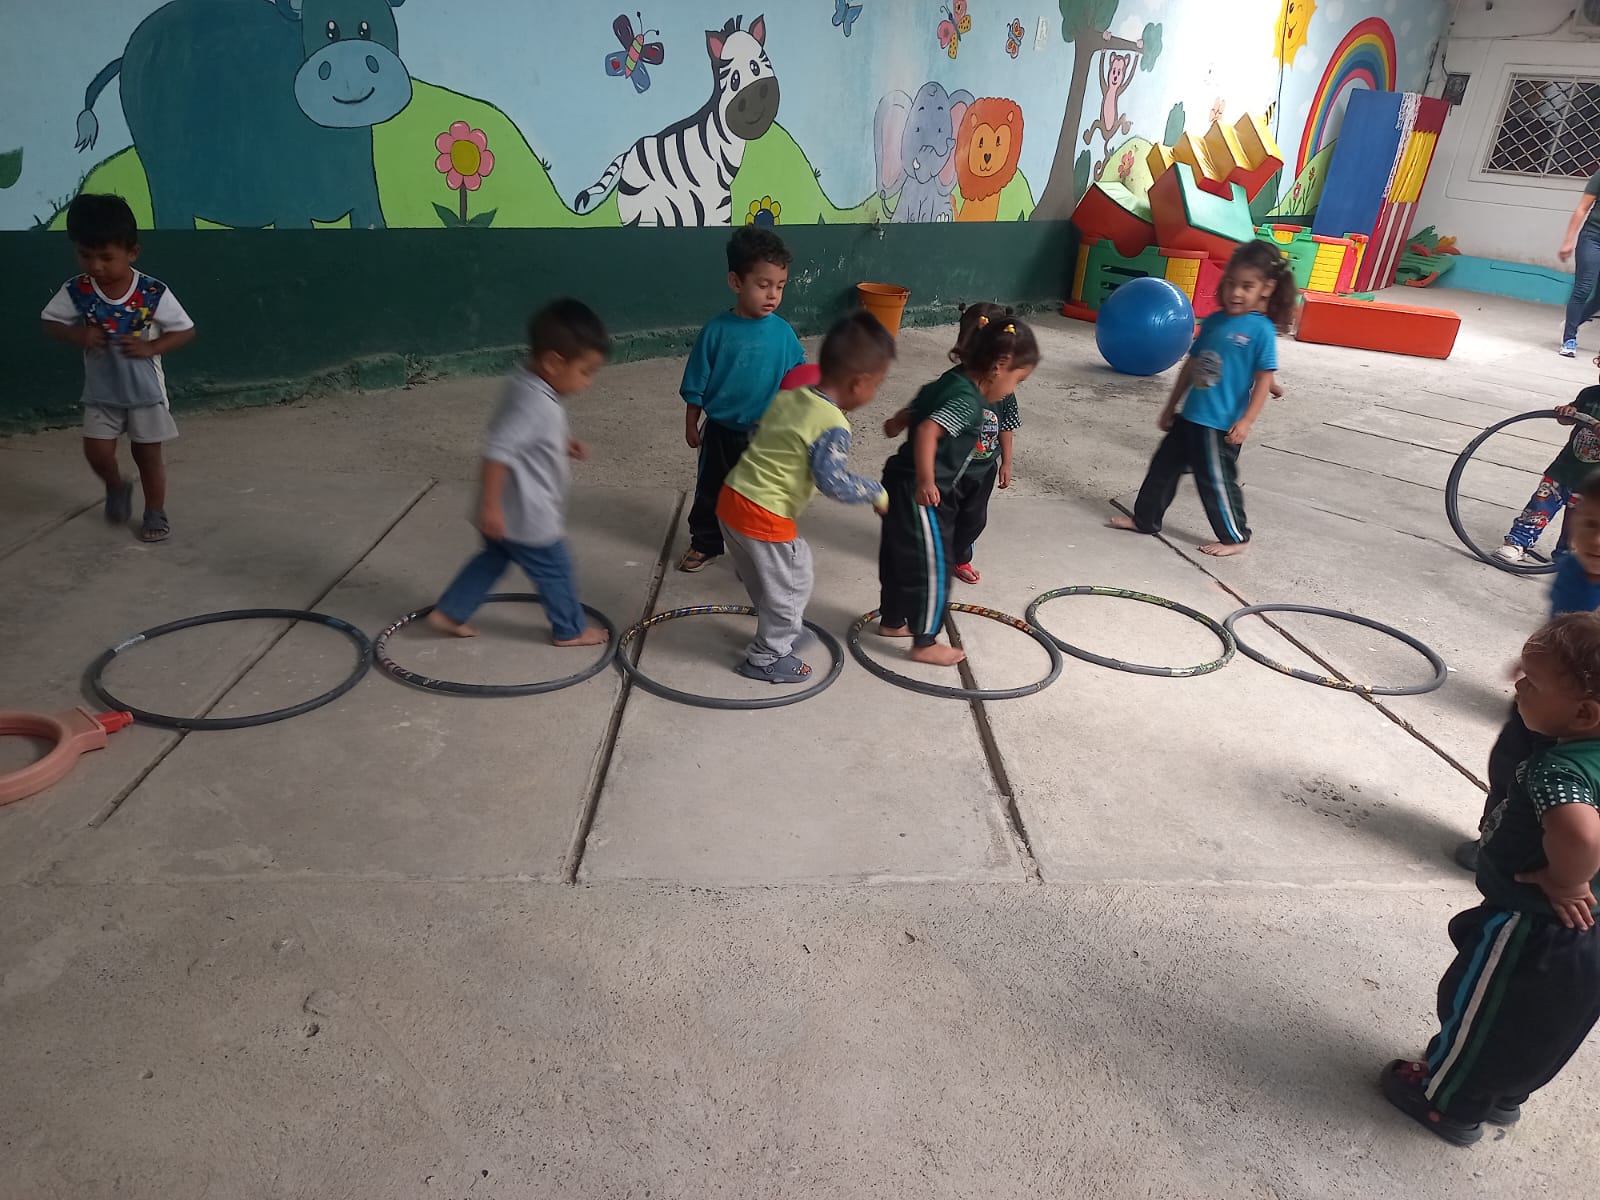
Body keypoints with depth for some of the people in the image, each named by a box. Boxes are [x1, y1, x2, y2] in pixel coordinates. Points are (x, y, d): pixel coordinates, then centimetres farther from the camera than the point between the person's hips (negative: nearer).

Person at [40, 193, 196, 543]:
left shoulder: (154, 293, -15)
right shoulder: (76, 290, -8)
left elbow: (186, 331, -8)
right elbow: (51, 324, 3)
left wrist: (150, 348, -22)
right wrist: (77, 335, -18)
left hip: (145, 390, -2)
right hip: (101, 391, 2)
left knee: (148, 454, 7)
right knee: (97, 451, -1)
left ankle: (155, 513, 23)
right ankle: (117, 488, 31)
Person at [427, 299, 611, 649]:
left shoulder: (527, 384, 1)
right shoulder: (534, 402, -30)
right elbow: (497, 450, -33)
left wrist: (564, 445, 10)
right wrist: (491, 505, -29)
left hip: (509, 510, 9)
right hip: (526, 516, -9)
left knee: (493, 558, 27)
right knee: (555, 571, 11)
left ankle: (448, 613, 34)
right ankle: (570, 630, 30)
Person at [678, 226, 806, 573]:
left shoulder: (782, 332, -10)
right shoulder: (716, 331, -14)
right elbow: (696, 384, -5)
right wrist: (691, 425, 0)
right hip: (721, 431, 0)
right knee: (711, 492, 18)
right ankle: (704, 543, 39)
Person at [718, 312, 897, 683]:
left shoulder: (788, 395, 6)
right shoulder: (833, 427, -17)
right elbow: (831, 481, -23)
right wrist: (876, 492, -10)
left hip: (733, 497, 8)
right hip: (764, 516, -8)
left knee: (766, 580, 26)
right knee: (792, 584, 11)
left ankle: (783, 632, 45)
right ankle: (767, 658, 24)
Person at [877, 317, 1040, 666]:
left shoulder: (952, 381, 6)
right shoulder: (968, 401, -22)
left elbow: (917, 410, 22)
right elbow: (927, 431, -35)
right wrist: (925, 481, -35)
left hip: (900, 481, 10)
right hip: (920, 493, -10)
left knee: (898, 556, 22)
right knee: (933, 567, 3)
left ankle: (891, 621, 39)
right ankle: (925, 643, 15)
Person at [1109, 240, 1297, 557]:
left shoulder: (1261, 330, -12)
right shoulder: (1213, 321, 7)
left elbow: (1264, 379, -14)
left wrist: (1246, 420, -20)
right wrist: (1171, 407, 17)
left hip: (1221, 426, -7)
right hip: (1189, 416, 7)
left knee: (1216, 480, 3)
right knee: (1163, 466, 16)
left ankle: (1235, 537, 22)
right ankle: (1145, 519, 32)